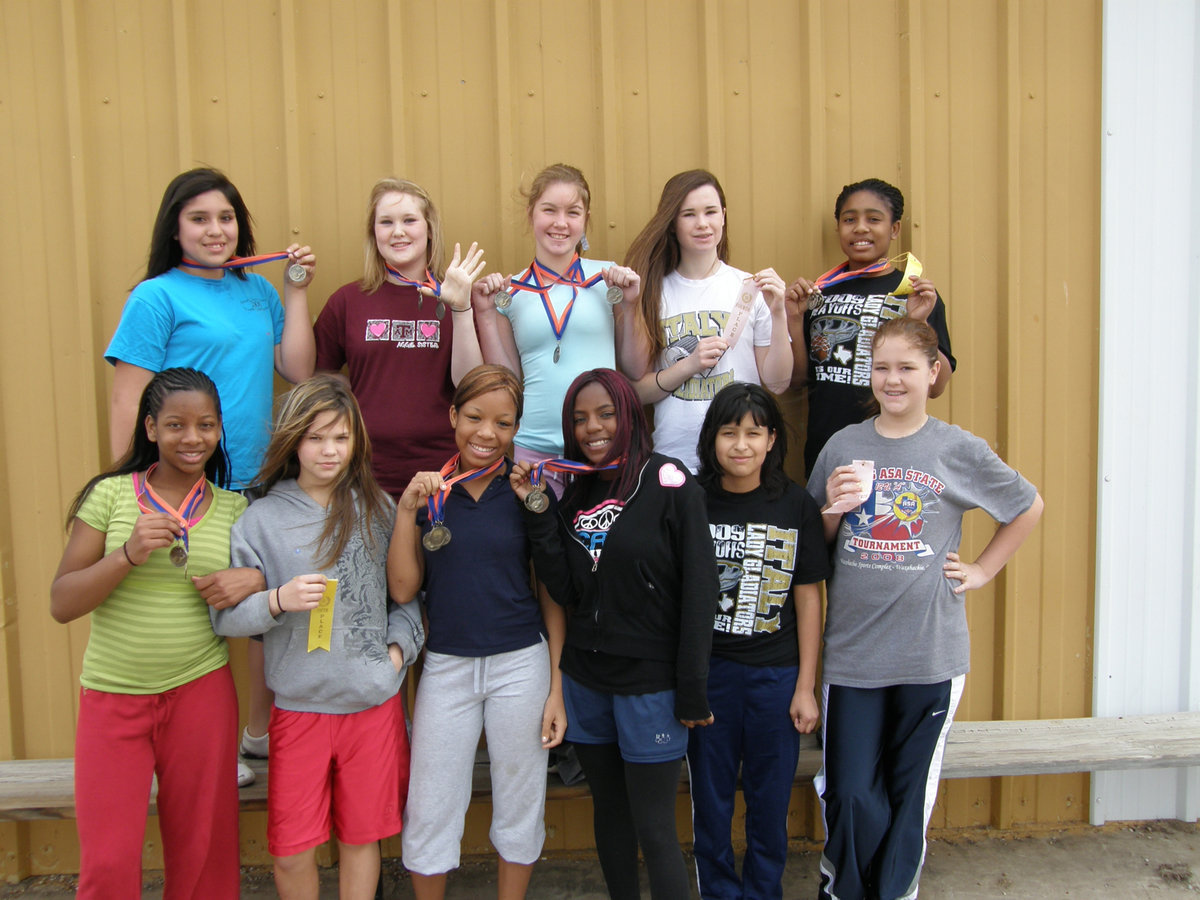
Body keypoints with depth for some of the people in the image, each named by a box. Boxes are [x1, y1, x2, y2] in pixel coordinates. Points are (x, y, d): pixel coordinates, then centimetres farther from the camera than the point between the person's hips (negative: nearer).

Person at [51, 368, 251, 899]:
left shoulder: (234, 509, 3)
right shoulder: (110, 495, -2)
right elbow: (61, 605, -4)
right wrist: (128, 554, -20)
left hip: (201, 692, 2)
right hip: (113, 696, -1)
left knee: (201, 851, 11)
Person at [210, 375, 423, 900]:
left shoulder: (377, 509, 4)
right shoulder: (263, 518, -3)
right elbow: (225, 616, -5)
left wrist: (400, 645, -2)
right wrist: (279, 600, -22)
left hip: (374, 702, 1)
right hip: (299, 705, -1)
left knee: (361, 836, 13)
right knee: (291, 850, 6)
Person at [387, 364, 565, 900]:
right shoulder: (426, 491, 1)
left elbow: (550, 595, 0)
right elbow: (403, 590, -3)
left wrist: (556, 688, -2)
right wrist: (406, 510, -13)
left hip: (521, 663, -1)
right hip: (446, 665, 1)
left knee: (520, 806, 12)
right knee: (429, 813, 9)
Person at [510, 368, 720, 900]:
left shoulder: (667, 483, -11)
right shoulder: (573, 491, 7)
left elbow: (698, 590, -12)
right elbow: (563, 590, 2)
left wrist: (692, 691, -12)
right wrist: (537, 511, -6)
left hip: (650, 681, -6)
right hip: (585, 677, 6)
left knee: (653, 828, 0)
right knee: (609, 811, 18)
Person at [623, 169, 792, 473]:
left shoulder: (751, 289, 1)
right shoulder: (653, 291, 3)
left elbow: (777, 384, 0)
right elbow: (637, 391, 2)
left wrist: (778, 313, -10)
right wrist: (691, 364, -12)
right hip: (673, 456, 0)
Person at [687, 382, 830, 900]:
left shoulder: (796, 505, -3)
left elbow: (808, 598, 0)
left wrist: (805, 687, 0)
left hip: (776, 673, 0)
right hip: (707, 672, 0)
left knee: (770, 800, 12)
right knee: (710, 799, 11)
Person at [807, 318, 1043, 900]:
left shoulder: (959, 450, -1)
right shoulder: (842, 447, 4)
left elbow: (1029, 507, 13)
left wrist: (982, 570, 6)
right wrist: (833, 508, -9)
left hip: (930, 652, -1)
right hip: (851, 649, 1)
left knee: (911, 794, 10)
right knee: (850, 796, 2)